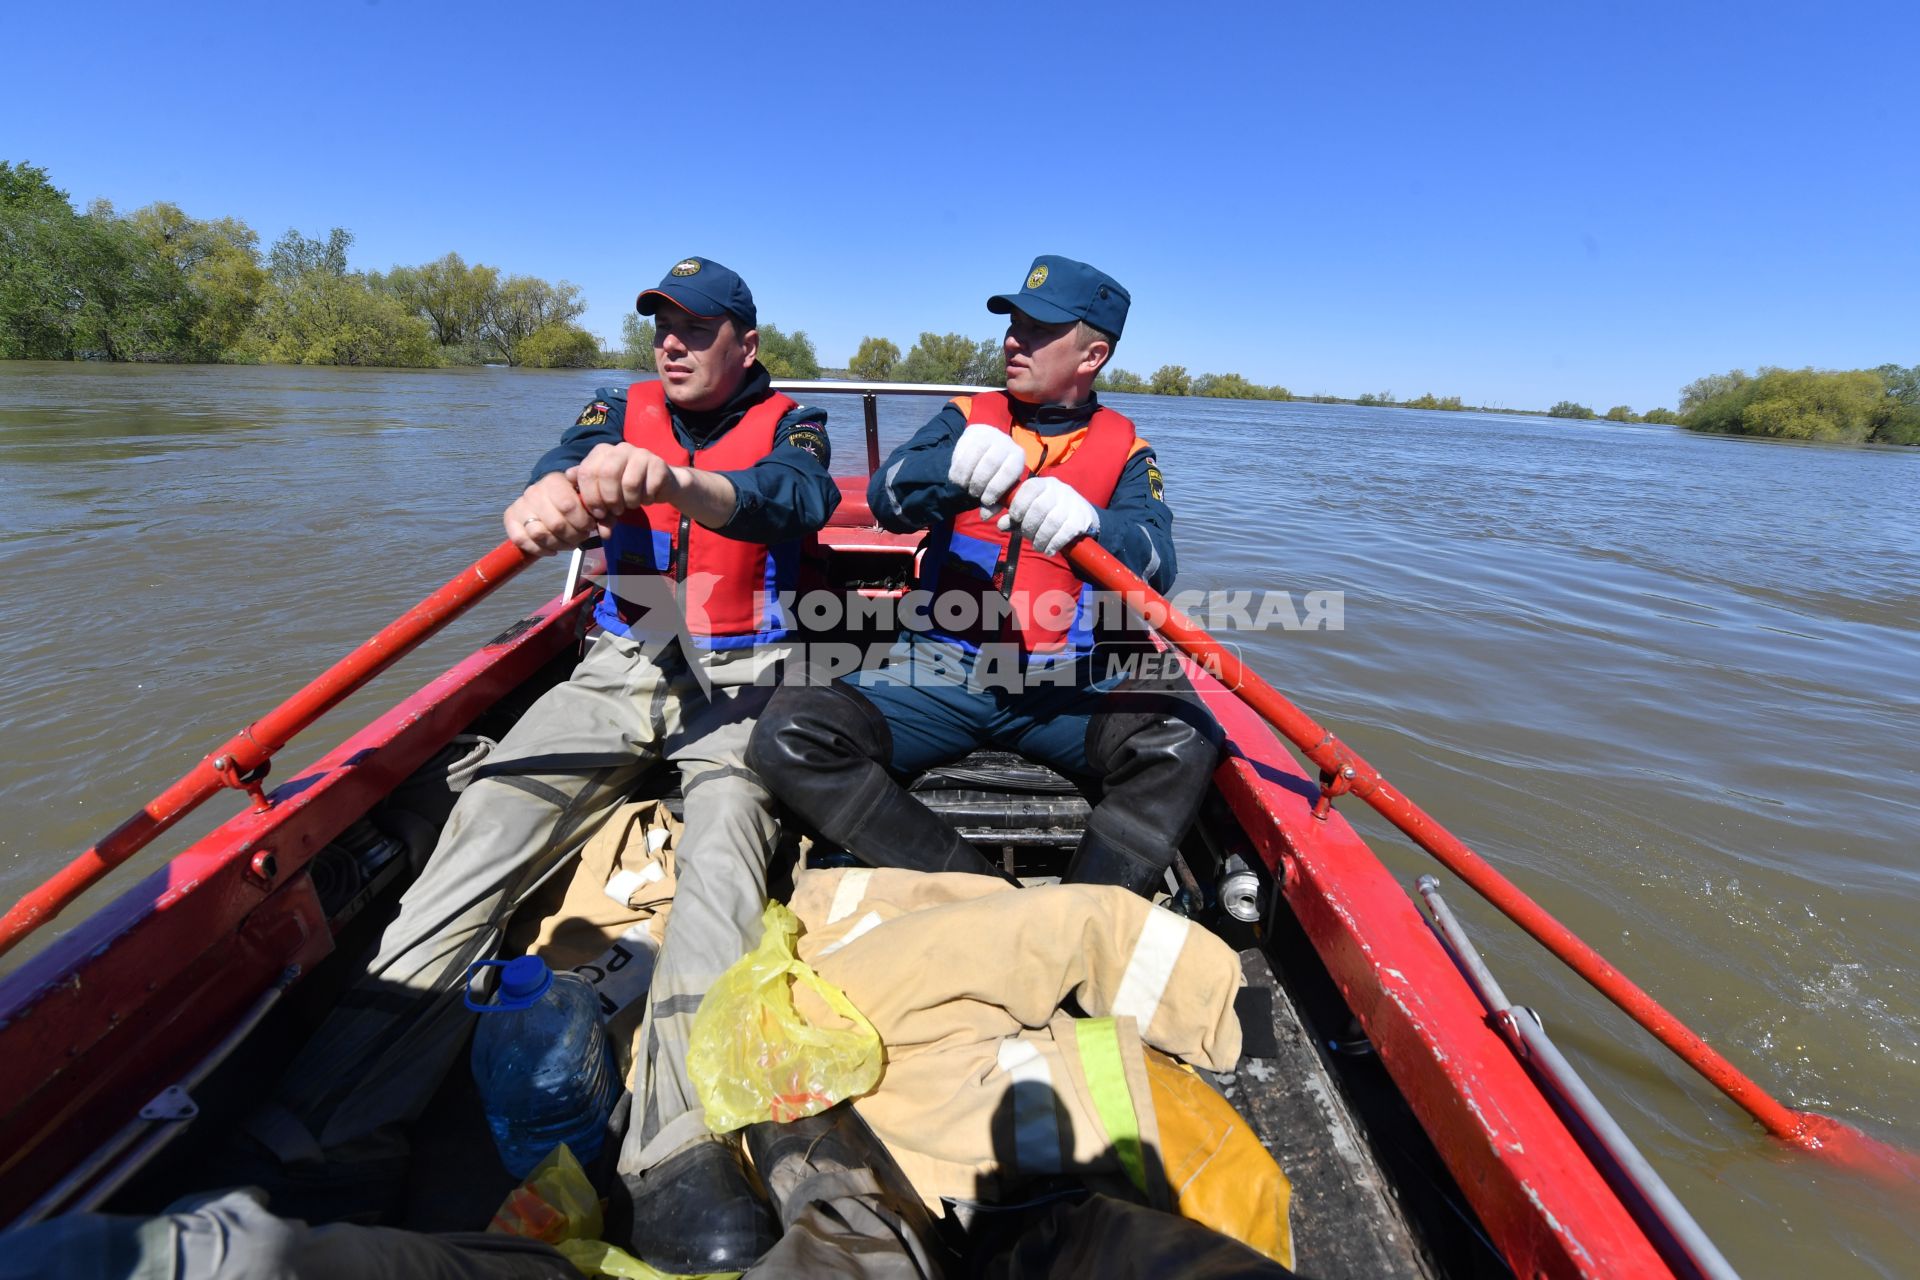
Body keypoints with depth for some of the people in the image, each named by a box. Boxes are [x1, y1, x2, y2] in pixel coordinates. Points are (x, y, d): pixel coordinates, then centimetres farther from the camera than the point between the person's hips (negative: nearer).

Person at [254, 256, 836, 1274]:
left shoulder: (789, 423, 6)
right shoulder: (621, 413, 16)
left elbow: (801, 499, -18)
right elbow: (566, 473, -6)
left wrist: (676, 484, -39)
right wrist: (549, 499, -33)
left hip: (741, 680, -3)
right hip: (617, 670, 4)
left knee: (725, 832, -30)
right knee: (487, 818, -17)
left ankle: (680, 1157, -34)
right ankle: (335, 1110, -15)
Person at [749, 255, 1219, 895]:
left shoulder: (1124, 450, 9)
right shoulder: (970, 417, 12)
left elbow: (1156, 559, -9)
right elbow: (885, 498, -6)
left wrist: (1089, 523, -33)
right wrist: (954, 465, -30)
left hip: (1067, 687, 0)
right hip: (940, 673, 1)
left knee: (1183, 739, -28)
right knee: (789, 734, -21)